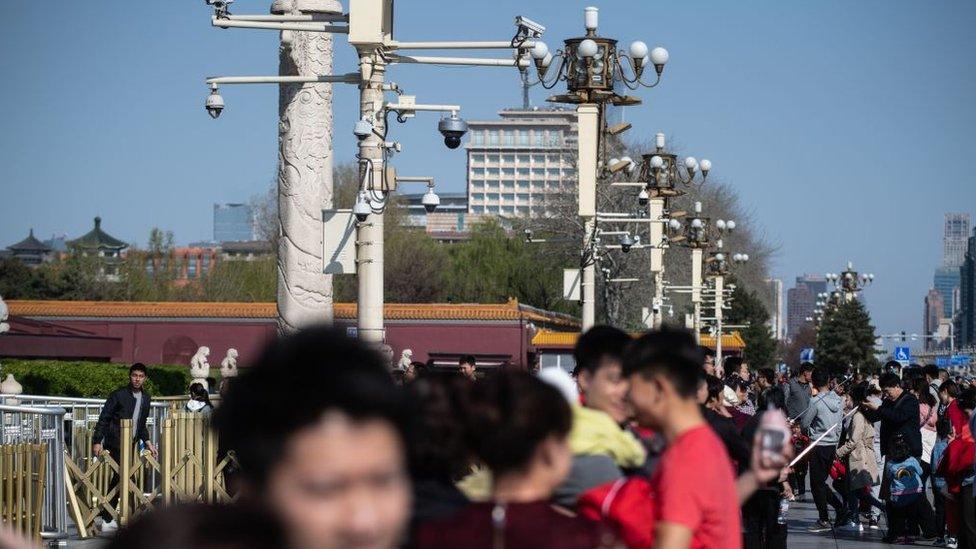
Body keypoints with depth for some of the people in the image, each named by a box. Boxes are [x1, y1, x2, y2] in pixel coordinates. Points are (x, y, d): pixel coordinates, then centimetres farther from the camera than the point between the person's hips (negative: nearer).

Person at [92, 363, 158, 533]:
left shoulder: (145, 397, 11)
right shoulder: (118, 395, -9)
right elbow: (103, 419, -9)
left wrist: (147, 441, 15)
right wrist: (97, 441, -15)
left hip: (129, 445, 7)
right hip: (115, 444, -7)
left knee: (119, 479, 11)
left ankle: (107, 519, 18)